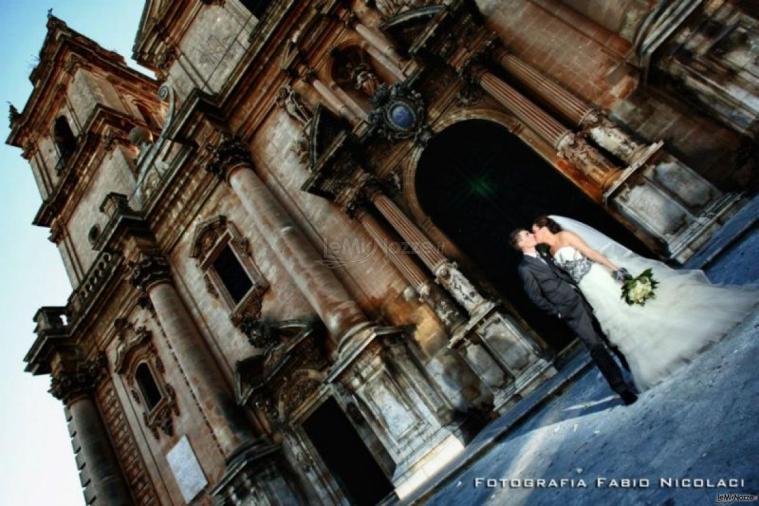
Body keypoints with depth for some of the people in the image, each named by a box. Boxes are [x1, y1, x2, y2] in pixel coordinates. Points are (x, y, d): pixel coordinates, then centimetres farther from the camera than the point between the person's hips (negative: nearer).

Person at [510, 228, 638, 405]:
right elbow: (536, 297, -11)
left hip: (581, 299, 8)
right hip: (569, 309, -8)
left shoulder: (543, 256, 13)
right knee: (596, 347, -6)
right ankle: (621, 388, 3)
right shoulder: (525, 268, -13)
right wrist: (558, 312, -8)